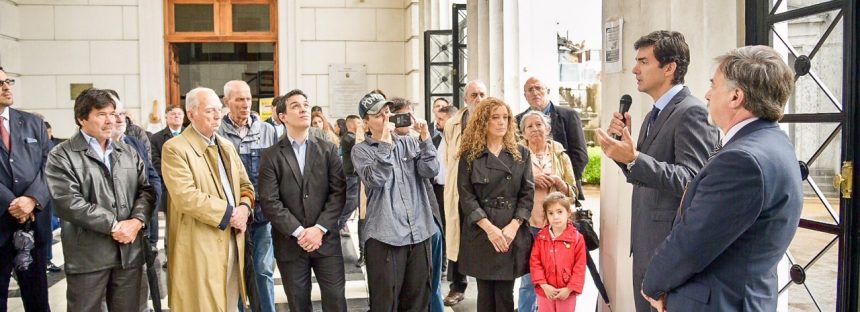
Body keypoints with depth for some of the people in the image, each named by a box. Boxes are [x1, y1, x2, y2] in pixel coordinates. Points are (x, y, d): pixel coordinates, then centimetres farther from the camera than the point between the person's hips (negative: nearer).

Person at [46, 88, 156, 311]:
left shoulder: (128, 153, 15)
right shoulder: (61, 156, -3)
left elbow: (146, 190, 9)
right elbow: (69, 203, -14)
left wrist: (137, 220, -10)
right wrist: (113, 225, -15)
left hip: (129, 252, 5)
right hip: (88, 256, -4)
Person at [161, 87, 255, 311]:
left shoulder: (227, 146, 15)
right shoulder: (175, 148, -10)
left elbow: (245, 185, 15)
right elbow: (185, 197, -21)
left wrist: (244, 207, -7)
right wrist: (228, 213, -17)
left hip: (233, 240, 7)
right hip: (200, 245, -7)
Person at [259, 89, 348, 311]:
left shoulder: (328, 150, 6)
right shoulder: (271, 156, 1)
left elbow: (338, 193, -2)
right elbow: (269, 201, -7)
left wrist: (319, 228, -12)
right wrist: (299, 232, -14)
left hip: (326, 240, 1)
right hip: (290, 243, 0)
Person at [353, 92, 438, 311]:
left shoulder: (410, 143, 11)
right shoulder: (361, 150, 1)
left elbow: (431, 171, -2)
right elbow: (375, 180, -16)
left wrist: (425, 136, -10)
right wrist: (385, 143, -15)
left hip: (419, 233, 4)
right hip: (385, 236, -4)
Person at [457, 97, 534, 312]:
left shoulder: (521, 154, 6)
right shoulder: (470, 155, 1)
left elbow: (528, 193, 1)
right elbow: (466, 196, -4)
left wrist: (514, 225, -12)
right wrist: (489, 227, -14)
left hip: (513, 232, 1)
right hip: (481, 232, -1)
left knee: (505, 294, 4)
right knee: (485, 293, 8)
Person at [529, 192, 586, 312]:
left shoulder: (577, 238, -8)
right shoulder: (540, 237, -3)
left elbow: (580, 267, -8)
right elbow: (534, 262, -4)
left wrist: (569, 289, -14)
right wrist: (544, 285, -13)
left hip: (567, 292, -1)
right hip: (545, 291, 2)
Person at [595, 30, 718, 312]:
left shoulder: (691, 111, -14)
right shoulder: (653, 115, 15)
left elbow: (690, 180, -24)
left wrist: (633, 158, -33)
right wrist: (625, 142, 0)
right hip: (645, 245, 9)